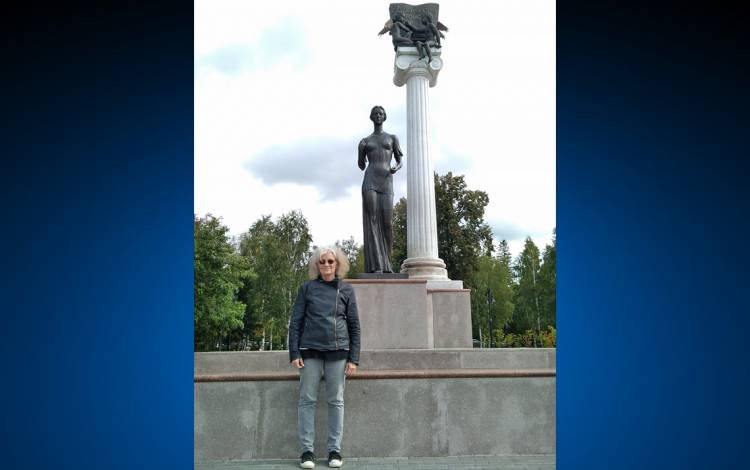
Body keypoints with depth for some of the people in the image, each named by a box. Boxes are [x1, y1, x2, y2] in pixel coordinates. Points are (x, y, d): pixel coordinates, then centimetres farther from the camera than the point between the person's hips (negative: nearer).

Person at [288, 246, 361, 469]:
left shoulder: (346, 290, 7)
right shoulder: (307, 288, 6)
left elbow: (354, 326, 6)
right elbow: (295, 322, 4)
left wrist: (354, 358, -1)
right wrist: (294, 353, -5)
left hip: (338, 351, 0)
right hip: (310, 350, 0)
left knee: (336, 401, 4)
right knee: (307, 400, 1)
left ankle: (335, 450, 12)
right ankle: (307, 450, 9)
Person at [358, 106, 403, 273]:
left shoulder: (393, 138, 18)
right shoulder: (365, 141, 19)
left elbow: (400, 161, 14)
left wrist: (396, 168, -11)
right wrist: (361, 150, 1)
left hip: (387, 183, 1)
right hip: (369, 182, 0)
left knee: (387, 222, -9)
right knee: (372, 220, -12)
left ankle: (386, 264, 3)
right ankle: (376, 265, -16)